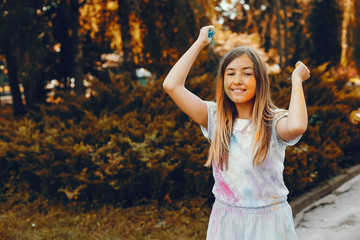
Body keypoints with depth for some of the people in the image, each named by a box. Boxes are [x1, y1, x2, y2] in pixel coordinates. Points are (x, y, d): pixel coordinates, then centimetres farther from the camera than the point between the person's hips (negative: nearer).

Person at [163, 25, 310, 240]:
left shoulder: (275, 122, -10)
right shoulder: (216, 119, -2)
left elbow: (296, 126, -37)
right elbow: (171, 85, -10)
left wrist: (296, 80, -20)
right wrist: (199, 43, -2)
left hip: (269, 222, -2)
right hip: (225, 221, 2)